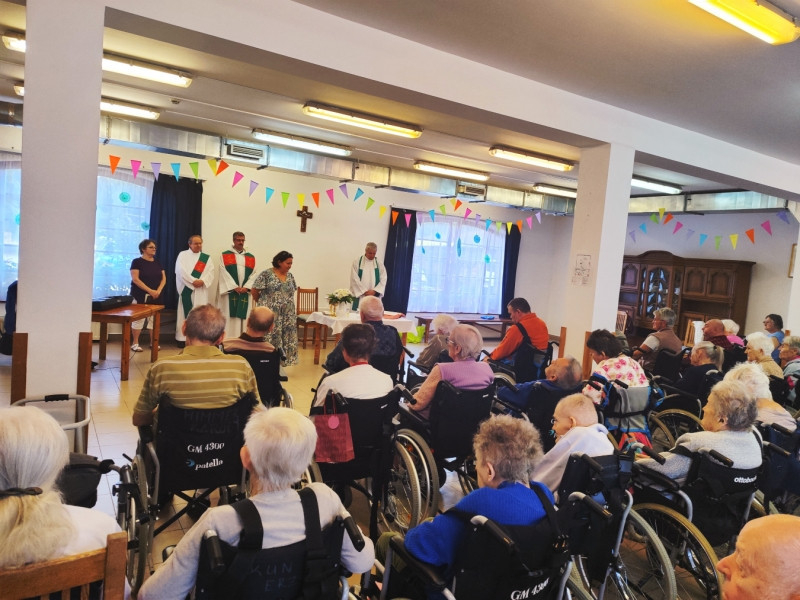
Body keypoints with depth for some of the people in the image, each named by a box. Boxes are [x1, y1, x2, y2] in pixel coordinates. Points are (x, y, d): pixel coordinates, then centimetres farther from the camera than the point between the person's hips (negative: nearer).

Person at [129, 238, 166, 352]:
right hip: (140, 295, -5)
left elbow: (163, 278, 9)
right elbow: (135, 279, -12)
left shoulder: (157, 262, 13)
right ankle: (135, 343, 3)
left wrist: (158, 290, -9)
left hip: (155, 296, 5)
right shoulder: (137, 261, -3)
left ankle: (153, 342, 14)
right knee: (139, 318, -5)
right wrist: (150, 291, -18)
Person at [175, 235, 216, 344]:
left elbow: (210, 272, 2)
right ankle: (183, 338, 1)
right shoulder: (183, 255, 6)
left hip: (201, 290, 2)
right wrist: (193, 281, -16)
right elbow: (181, 271, -7)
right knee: (185, 313, -1)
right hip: (186, 289, -2)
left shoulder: (207, 257, 13)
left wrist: (202, 281, -16)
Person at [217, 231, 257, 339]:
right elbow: (224, 274, -4)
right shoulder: (225, 255, 5)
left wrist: (246, 287, -9)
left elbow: (253, 274, 6)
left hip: (245, 292, 3)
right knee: (230, 317, -4)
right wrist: (235, 287, -13)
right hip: (230, 292, -3)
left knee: (243, 317, 1)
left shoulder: (251, 257, 14)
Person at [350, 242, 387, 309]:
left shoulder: (379, 264, 8)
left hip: (374, 297, 2)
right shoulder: (357, 262, 2)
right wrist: (365, 291, -11)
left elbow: (383, 280, 2)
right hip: (360, 296, -1)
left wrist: (374, 291, -11)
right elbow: (355, 279, -4)